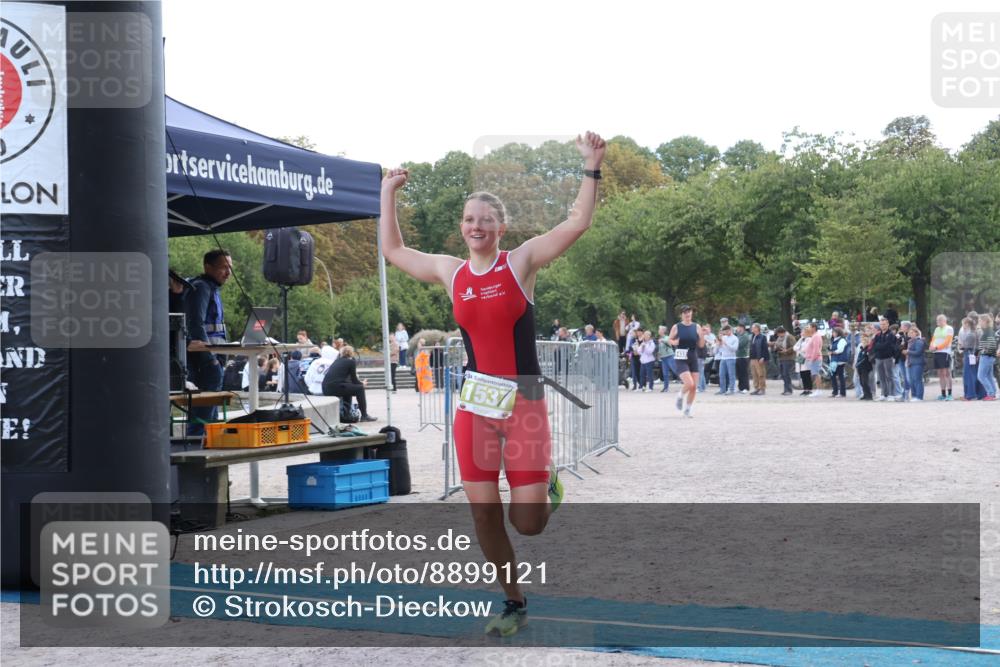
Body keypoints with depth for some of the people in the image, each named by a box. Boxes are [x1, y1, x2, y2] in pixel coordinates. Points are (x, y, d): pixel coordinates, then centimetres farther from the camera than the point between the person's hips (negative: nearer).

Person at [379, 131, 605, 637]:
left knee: (528, 523, -6)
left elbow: (578, 223, -11)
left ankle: (547, 484, 30)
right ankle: (514, 603, 21)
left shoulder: (522, 261, -3)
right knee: (484, 514, 3)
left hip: (524, 405, -3)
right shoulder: (449, 272, 7)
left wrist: (592, 168, -18)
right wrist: (388, 194, 21)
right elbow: (392, 251, 20)